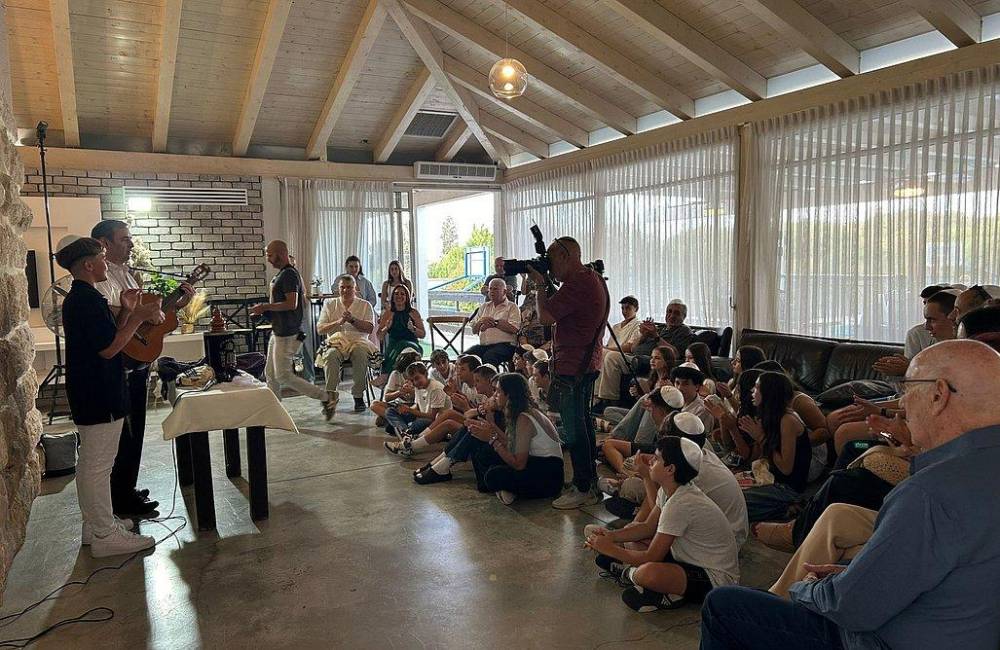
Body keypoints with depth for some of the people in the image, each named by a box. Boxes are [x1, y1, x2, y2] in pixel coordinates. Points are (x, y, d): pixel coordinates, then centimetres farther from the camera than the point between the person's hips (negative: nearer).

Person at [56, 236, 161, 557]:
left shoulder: (76, 297, 13)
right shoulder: (90, 299, -20)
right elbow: (108, 348, -23)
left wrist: (125, 312, 5)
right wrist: (138, 317, -19)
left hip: (85, 392, 11)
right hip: (100, 395, -11)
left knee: (90, 461, 17)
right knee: (99, 464, -3)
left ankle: (94, 524, 29)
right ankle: (105, 535, 5)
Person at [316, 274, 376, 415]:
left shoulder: (365, 305, 13)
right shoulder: (330, 304, 16)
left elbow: (370, 328, 0)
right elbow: (319, 329, 7)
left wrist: (352, 320, -13)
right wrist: (338, 322, -9)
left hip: (358, 342, -1)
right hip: (335, 342, 1)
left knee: (361, 355, -36)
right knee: (331, 355, -35)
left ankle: (358, 396, -24)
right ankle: (331, 396, -34)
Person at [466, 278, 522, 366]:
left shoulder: (512, 307, 9)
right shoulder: (484, 306, 26)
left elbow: (514, 329, -10)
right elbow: (474, 330, 20)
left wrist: (494, 323, -5)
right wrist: (481, 321, -1)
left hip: (504, 345, -5)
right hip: (483, 345, 5)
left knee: (488, 357, -37)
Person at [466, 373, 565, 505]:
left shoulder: (524, 419, -21)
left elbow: (518, 464, -24)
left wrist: (492, 439, -21)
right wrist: (493, 429, -1)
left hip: (548, 478, -9)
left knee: (494, 475, -30)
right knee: (482, 453, 2)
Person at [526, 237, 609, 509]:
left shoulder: (577, 284, -20)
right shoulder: (594, 278, 14)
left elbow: (545, 317, -21)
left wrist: (541, 285, -8)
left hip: (572, 368, -11)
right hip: (588, 364, 11)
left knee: (574, 430, -2)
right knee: (584, 423, 19)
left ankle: (583, 489, 7)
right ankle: (590, 482, 29)